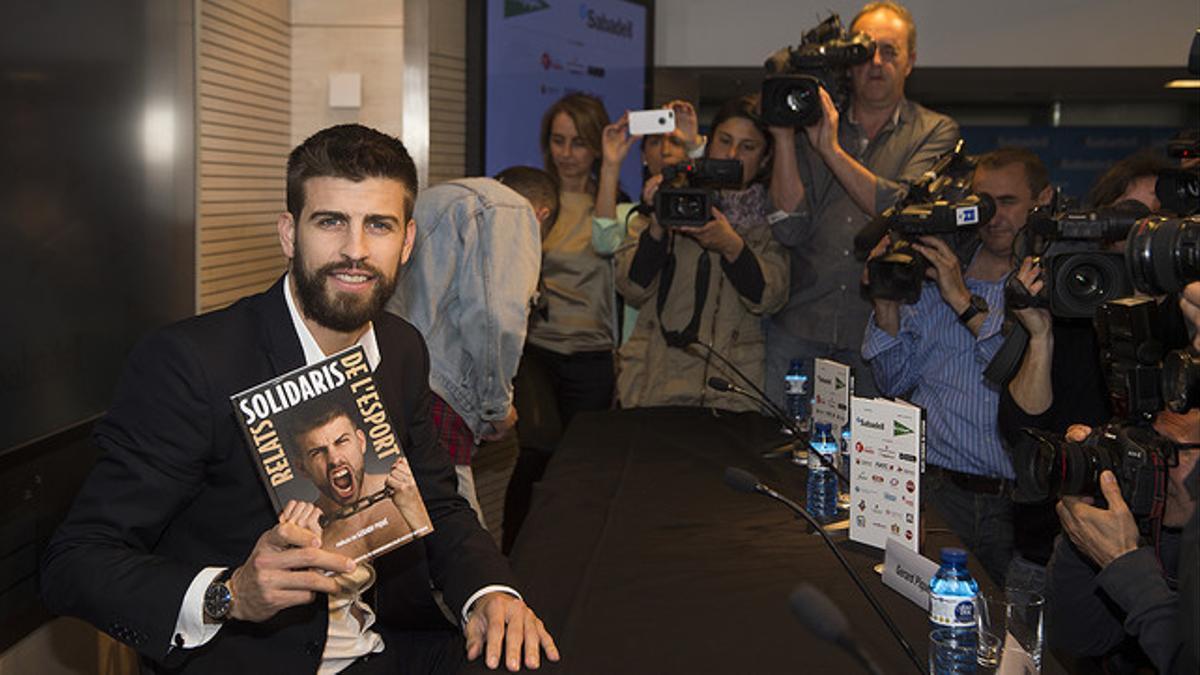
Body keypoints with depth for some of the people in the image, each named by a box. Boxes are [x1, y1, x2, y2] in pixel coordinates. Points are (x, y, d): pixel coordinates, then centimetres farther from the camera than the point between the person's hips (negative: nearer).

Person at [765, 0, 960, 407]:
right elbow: (790, 229, -4)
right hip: (798, 324, 1)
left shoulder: (936, 133, 5)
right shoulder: (812, 125, 8)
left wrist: (833, 150, -16)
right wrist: (783, 136, -10)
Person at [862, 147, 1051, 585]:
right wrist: (887, 298, 1)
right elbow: (895, 382, 15)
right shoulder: (938, 274, 15)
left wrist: (964, 302, -12)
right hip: (927, 488, 3)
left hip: (1014, 504, -2)